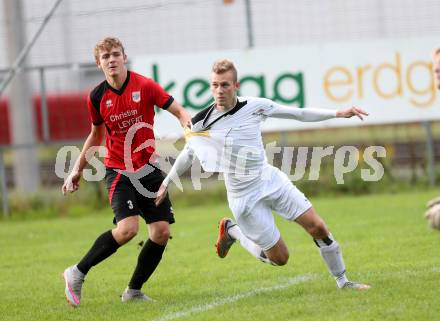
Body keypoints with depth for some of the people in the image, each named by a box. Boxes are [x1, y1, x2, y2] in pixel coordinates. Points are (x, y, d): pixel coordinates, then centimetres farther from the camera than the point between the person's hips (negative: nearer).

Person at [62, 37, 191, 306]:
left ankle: (134, 290, 11)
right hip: (118, 171, -2)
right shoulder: (97, 97, -1)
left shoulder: (145, 86, -7)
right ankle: (78, 273, -6)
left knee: (162, 231, -5)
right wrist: (78, 169, 17)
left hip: (148, 168, 2)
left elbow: (179, 112, -6)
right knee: (127, 229, -22)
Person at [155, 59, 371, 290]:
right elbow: (187, 154, 10)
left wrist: (338, 113, -4)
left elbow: (300, 114, 3)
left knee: (317, 227, -7)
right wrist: (166, 183, 16)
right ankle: (232, 231, 23)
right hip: (244, 196, -3)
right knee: (279, 258, -1)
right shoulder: (200, 123, -9)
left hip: (271, 180, 3)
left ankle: (342, 281, 13)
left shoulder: (255, 106, -6)